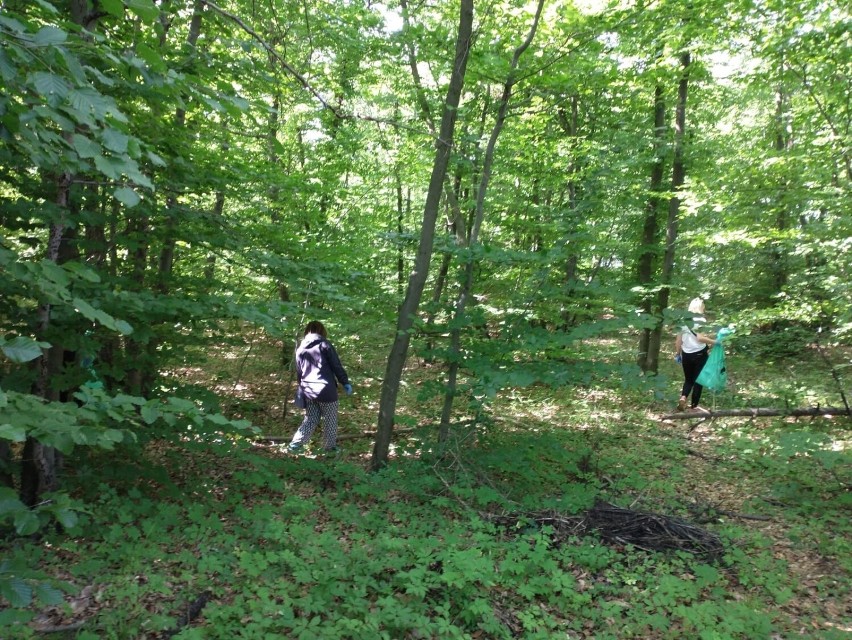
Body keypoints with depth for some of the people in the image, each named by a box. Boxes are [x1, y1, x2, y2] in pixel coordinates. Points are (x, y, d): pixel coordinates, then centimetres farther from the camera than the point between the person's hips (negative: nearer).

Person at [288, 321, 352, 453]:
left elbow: (298, 373, 19)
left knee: (310, 420, 15)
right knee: (330, 421, 9)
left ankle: (295, 443, 5)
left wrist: (302, 389, 27)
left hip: (308, 391, 5)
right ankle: (330, 446, 16)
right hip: (325, 389, -5)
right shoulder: (324, 344, -4)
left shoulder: (300, 349, 13)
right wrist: (345, 382, -4)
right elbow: (336, 366, -8)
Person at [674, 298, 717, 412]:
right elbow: (700, 338, -24)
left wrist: (678, 353, 16)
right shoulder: (700, 319, -12)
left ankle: (683, 397, -8)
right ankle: (694, 406, 10)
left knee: (688, 379, 17)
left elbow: (678, 339, 7)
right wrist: (714, 341, -16)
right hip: (699, 353, -4)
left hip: (686, 354, 5)